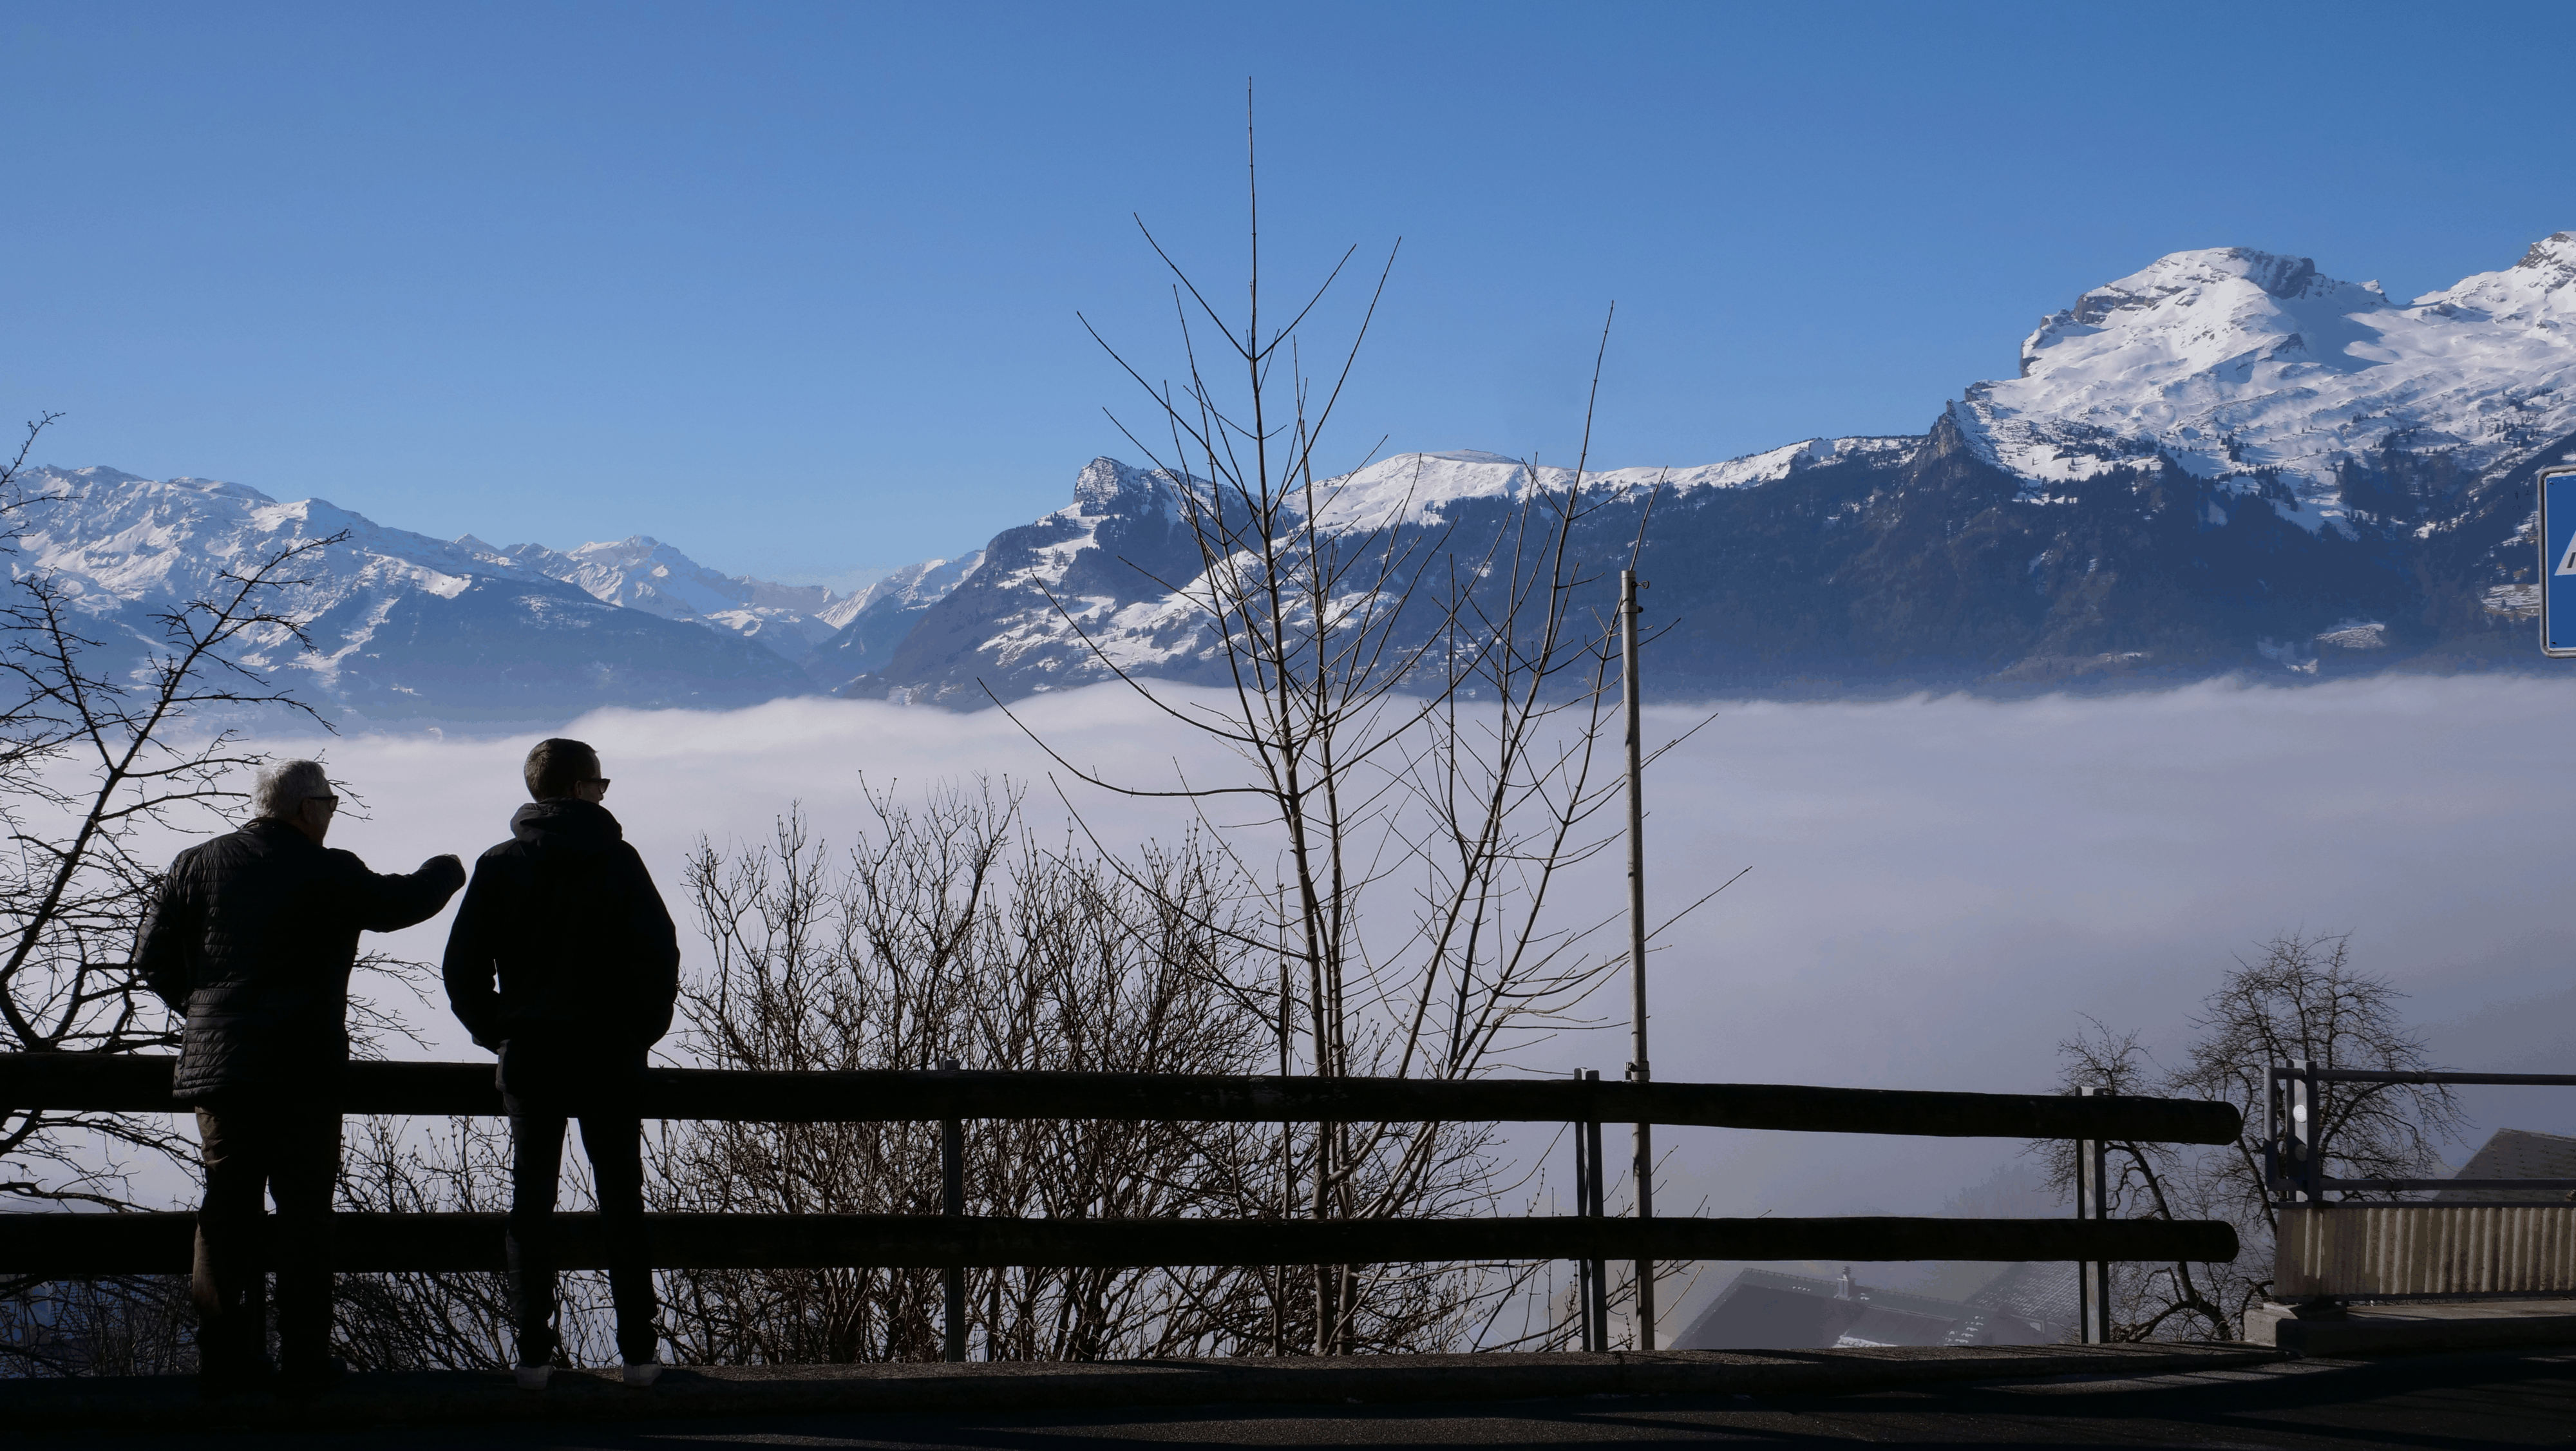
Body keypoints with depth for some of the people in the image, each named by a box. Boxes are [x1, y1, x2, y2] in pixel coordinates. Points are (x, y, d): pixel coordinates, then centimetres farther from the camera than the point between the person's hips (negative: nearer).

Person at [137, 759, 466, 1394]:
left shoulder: (197, 865, 7)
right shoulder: (328, 873, -6)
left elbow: (153, 957, 7)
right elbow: (399, 903, 5)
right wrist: (446, 871, 25)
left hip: (217, 1059, 4)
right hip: (304, 1068, -4)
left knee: (227, 1210, 7)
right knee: (304, 1211, 2)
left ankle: (223, 1354, 4)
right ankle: (304, 1355, 1)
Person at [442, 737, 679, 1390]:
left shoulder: (500, 865, 2)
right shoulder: (617, 860, -3)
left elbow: (463, 967, -2)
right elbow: (661, 953, -9)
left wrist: (496, 1031, 10)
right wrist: (642, 1030, 4)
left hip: (528, 1050, 1)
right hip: (609, 1053, -1)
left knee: (531, 1200, 5)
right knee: (621, 1199, 6)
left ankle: (533, 1355, 0)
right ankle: (638, 1352, 4)